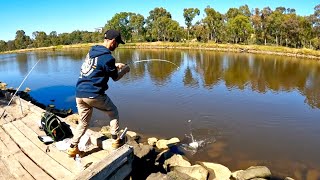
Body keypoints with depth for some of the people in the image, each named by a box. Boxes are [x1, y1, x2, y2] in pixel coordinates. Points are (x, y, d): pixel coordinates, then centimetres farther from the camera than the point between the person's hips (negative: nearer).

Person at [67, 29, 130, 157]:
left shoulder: (92, 51, 12)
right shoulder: (107, 57, -12)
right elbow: (115, 77, 0)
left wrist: (116, 65, 25)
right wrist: (125, 70, 18)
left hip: (79, 93, 7)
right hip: (93, 94, -7)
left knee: (83, 122, 22)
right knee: (113, 112, 16)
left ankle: (73, 148, 24)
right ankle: (116, 140, 19)